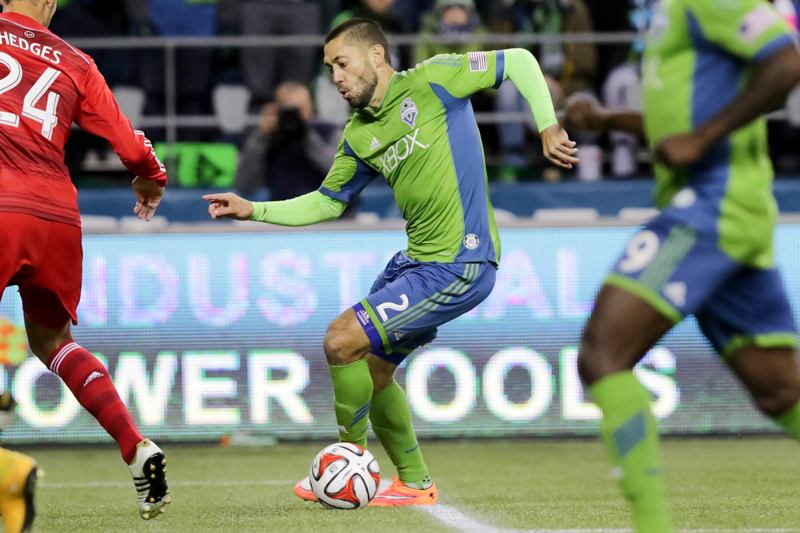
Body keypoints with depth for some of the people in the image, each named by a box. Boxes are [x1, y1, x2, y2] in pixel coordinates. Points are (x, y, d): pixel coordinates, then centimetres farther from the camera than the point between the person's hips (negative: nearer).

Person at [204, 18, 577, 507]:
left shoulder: (431, 81, -10)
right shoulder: (360, 135, 10)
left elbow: (520, 61, -3)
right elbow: (326, 203, 19)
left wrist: (548, 128, -9)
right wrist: (252, 210, 9)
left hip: (458, 267, -8)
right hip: (416, 261, 9)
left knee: (342, 342, -12)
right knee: (371, 369, 14)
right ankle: (415, 483, 30)